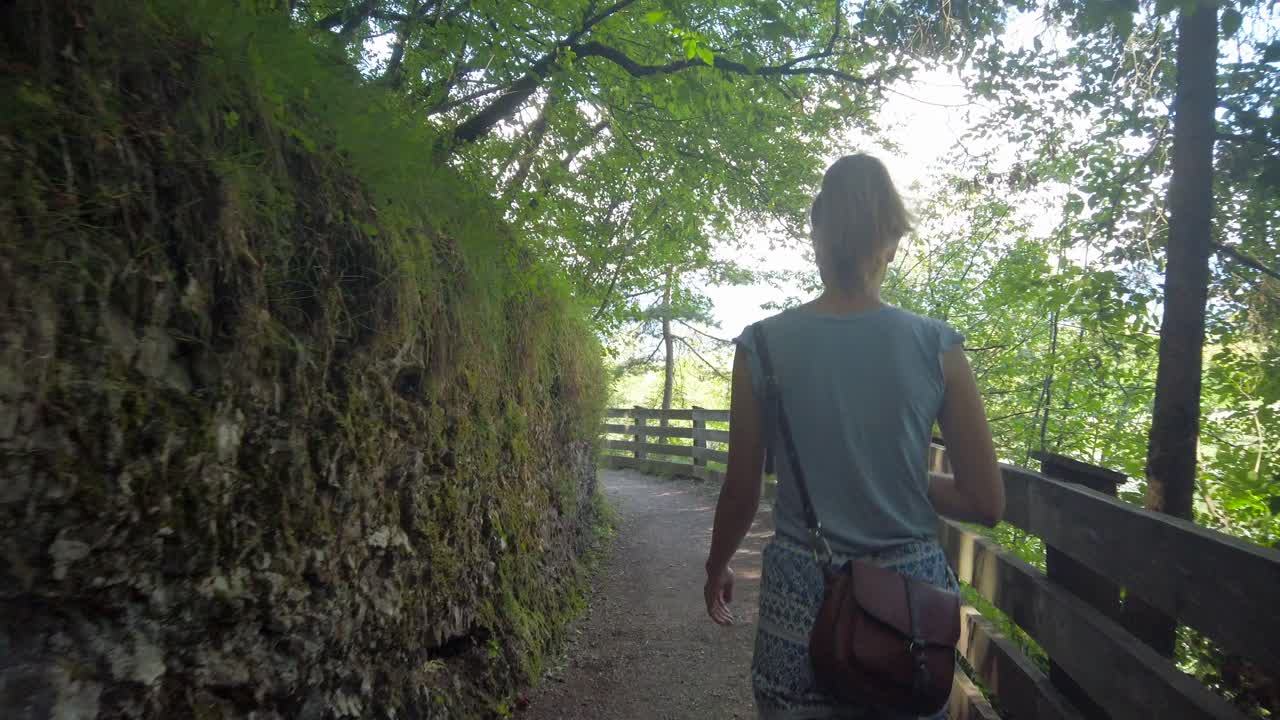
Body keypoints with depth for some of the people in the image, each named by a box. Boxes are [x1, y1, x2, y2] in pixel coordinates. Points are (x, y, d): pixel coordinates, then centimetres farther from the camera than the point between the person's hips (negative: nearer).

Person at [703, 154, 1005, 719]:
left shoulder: (764, 345, -9)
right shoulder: (937, 348, -8)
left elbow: (741, 494, -2)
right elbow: (987, 504, -4)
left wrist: (717, 568, 15)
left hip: (801, 593, 0)